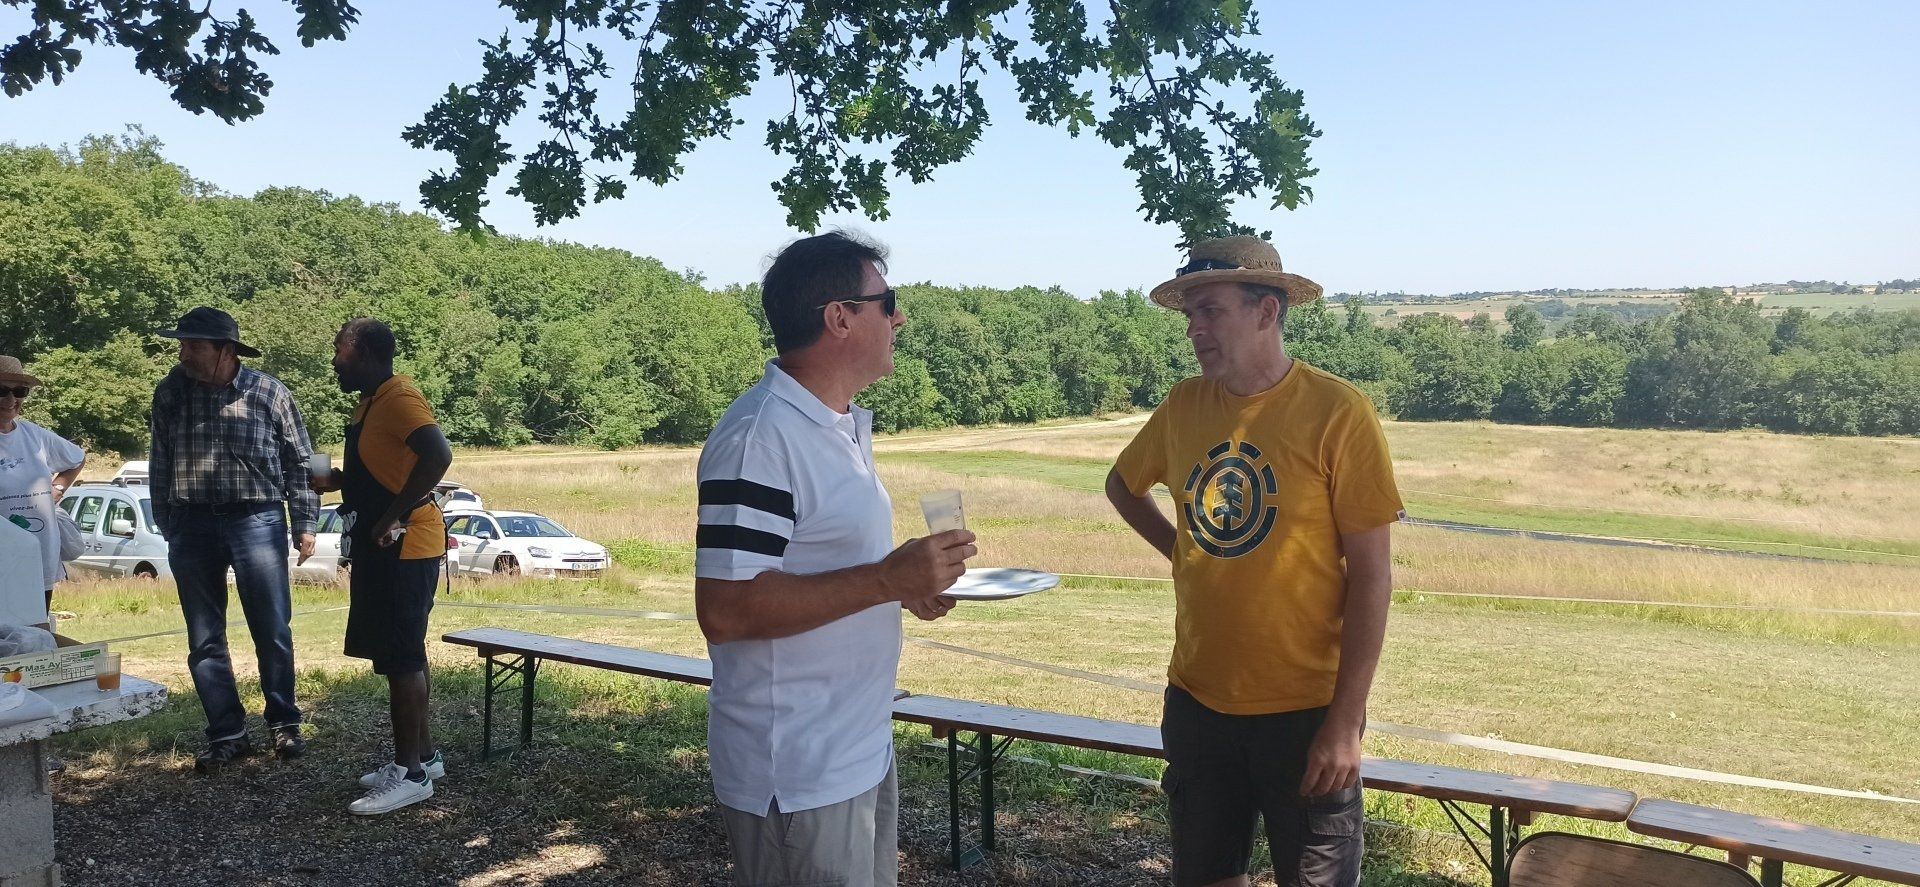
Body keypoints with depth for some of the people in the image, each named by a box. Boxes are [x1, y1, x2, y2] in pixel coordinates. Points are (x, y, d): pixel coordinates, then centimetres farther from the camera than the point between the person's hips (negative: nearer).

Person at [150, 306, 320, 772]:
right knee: (204, 640, 6)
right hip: (192, 525, 3)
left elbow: (300, 460, 4)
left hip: (256, 520, -2)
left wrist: (305, 524, 1)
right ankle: (227, 736, 16)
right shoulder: (170, 393, 4)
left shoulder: (269, 393, -2)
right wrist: (168, 527, 12)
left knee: (273, 632, 2)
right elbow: (159, 467, 12)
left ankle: (284, 723, 19)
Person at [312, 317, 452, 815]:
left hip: (403, 547, -11)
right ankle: (422, 756, 25)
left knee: (401, 659, -6)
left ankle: (411, 774, 1)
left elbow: (437, 456, -32)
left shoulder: (398, 397, -16)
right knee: (401, 656, 15)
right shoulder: (372, 402, 16)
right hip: (383, 550, 11)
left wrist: (393, 515, -28)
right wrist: (336, 481, 12)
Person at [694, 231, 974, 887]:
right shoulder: (759, 437, -20)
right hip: (798, 780, -9)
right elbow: (723, 611, -26)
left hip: (864, 754, 9)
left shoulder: (847, 426, 11)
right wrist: (887, 579, -26)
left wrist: (906, 585, 4)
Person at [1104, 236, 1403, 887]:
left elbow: (1370, 573, -13)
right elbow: (1122, 485, 20)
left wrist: (1346, 721, -14)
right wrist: (1185, 552, 6)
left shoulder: (1337, 411, -13)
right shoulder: (1184, 406, 0)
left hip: (1305, 711, -4)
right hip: (1197, 703, 5)